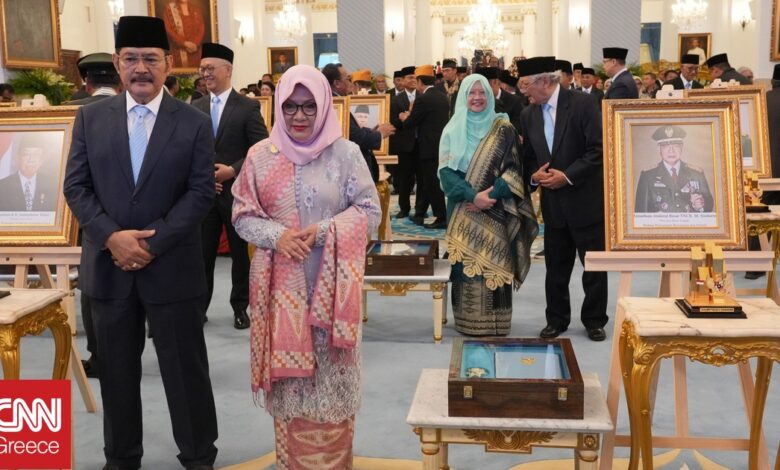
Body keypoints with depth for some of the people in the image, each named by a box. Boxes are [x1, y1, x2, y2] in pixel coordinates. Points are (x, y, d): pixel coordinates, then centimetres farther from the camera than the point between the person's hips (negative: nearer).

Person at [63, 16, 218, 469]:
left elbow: (201, 192, -7)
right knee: (117, 369, 14)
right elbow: (76, 186, 2)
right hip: (108, 265, 3)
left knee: (185, 368, 7)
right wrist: (112, 236, -14)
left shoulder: (194, 122, -2)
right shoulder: (91, 117, 5)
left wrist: (153, 244, -15)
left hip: (172, 267, -2)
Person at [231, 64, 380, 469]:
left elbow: (370, 210, -2)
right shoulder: (260, 155, 3)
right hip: (281, 283, 2)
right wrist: (277, 236, -14)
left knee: (331, 376, 5)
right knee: (288, 373, 8)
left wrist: (324, 231, -16)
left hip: (332, 282, -1)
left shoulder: (345, 152, -2)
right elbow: (242, 215, 5)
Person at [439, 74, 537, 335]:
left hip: (495, 209, -1)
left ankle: (494, 323, 5)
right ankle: (467, 321, 10)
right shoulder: (452, 130, 6)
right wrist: (473, 195, -17)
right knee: (466, 262, 1)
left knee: (493, 263, -3)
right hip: (463, 210, 1)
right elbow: (445, 170, -3)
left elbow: (513, 168, -3)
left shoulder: (503, 129, 2)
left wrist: (491, 196, -16)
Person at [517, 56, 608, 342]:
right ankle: (556, 319, 25)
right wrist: (533, 176, -7)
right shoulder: (529, 114, 6)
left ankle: (594, 320, 21)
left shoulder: (583, 104, -11)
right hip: (553, 202, 5)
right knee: (556, 266, 11)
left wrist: (567, 175, -18)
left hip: (586, 199, -4)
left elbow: (599, 149, -14)